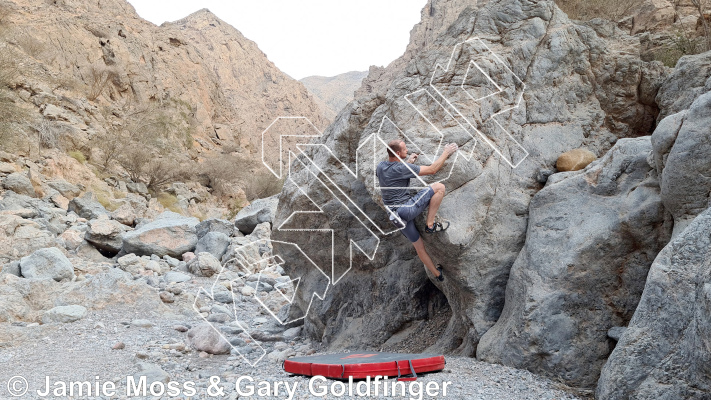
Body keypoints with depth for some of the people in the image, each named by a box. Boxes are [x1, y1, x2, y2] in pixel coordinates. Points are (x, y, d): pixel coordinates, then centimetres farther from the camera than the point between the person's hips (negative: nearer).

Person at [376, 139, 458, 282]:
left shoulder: (380, 167, 6)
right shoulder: (402, 168, -17)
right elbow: (432, 170, -11)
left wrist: (408, 162, 28)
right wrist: (446, 153, 1)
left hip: (395, 215, 9)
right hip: (406, 209, -9)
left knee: (419, 246, 19)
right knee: (439, 187, -11)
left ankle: (437, 274, 31)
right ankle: (431, 225, -6)